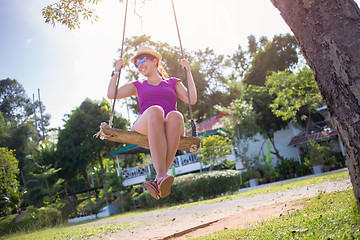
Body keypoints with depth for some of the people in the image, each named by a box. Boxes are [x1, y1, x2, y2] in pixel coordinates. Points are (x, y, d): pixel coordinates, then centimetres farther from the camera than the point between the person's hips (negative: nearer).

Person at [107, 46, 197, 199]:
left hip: (171, 130, 1)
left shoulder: (173, 82, 29)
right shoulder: (138, 86, 31)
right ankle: (162, 176, -51)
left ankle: (159, 180, -47)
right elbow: (111, 94, 21)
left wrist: (188, 72, 13)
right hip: (144, 129, 0)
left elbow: (192, 100, 12)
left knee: (175, 116, -38)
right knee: (155, 111, -37)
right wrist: (116, 71, 23)